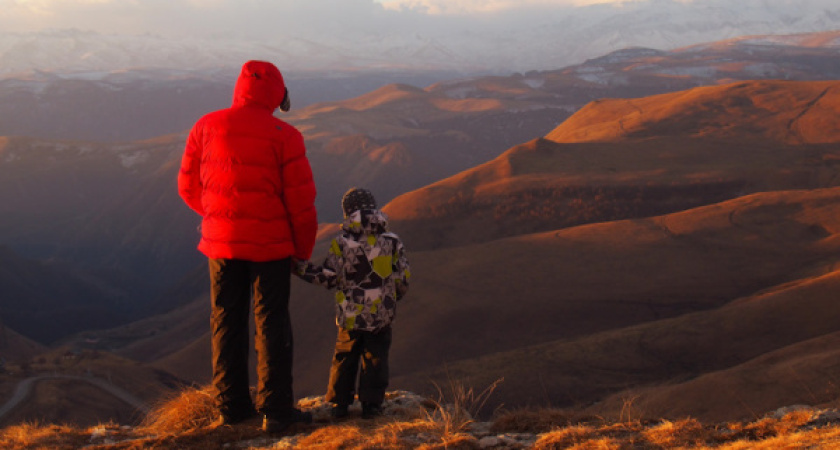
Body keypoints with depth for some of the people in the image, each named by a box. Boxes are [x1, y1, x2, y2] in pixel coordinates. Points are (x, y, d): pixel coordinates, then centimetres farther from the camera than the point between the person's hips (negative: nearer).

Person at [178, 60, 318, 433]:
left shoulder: (206, 127, -1)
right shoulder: (283, 136, -11)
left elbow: (188, 185, 7)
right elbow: (301, 199, -10)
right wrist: (304, 248, 4)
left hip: (221, 242, 3)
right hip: (271, 244, -3)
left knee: (227, 323, 14)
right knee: (271, 323, 6)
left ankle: (232, 405, 19)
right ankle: (275, 409, 7)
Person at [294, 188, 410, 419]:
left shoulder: (341, 243, -7)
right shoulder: (392, 241, -1)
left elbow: (328, 277, -5)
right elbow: (403, 278, 2)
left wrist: (301, 267, 2)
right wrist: (393, 296, 20)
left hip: (350, 315, 0)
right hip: (382, 314, 0)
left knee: (344, 357, 11)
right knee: (375, 358, 9)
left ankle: (339, 403, 15)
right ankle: (371, 403, 7)